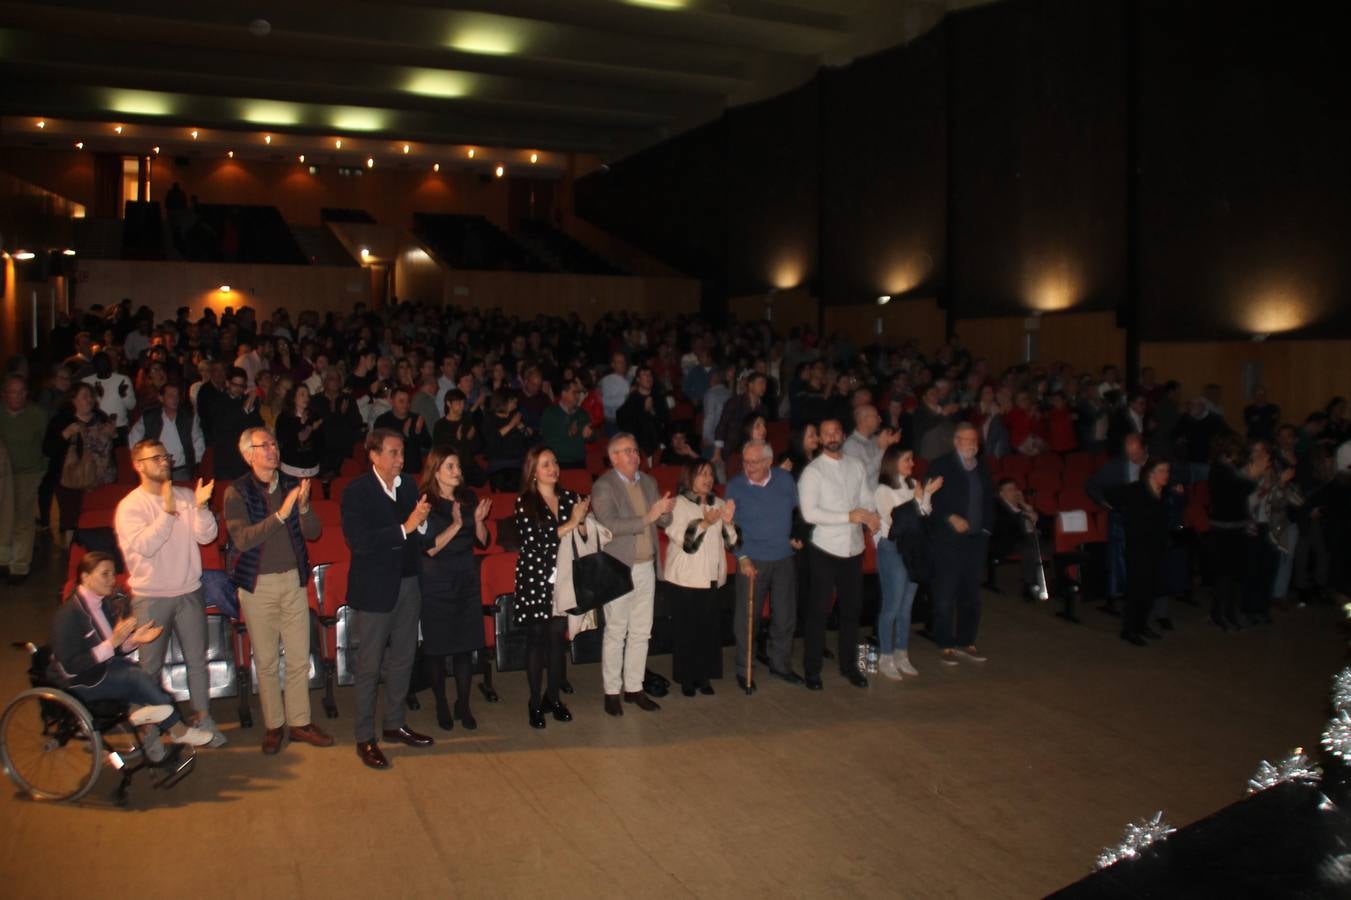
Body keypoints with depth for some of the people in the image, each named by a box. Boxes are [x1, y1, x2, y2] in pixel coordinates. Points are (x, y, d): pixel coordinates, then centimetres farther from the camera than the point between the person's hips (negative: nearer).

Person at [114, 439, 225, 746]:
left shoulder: (186, 496, 1)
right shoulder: (130, 506, -8)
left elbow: (207, 536, -6)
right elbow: (145, 546, -20)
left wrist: (200, 507, -22)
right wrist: (168, 511, -26)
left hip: (189, 592, 3)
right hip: (150, 597, -3)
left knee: (197, 660, 11)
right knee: (150, 666, 8)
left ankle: (202, 718, 23)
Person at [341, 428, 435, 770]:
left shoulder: (408, 486, 6)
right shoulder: (357, 492, -11)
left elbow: (419, 539, 7)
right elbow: (359, 542, -22)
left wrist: (422, 524, -15)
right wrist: (404, 528, -25)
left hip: (408, 584, 6)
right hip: (374, 588, -6)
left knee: (402, 659, 15)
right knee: (369, 666, 3)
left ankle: (395, 723, 30)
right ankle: (365, 738, 12)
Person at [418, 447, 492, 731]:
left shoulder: (469, 499, 4)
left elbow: (483, 542, 7)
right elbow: (428, 548, -16)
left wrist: (479, 520, -11)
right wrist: (456, 525, -24)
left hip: (467, 582, 4)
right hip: (435, 585, -4)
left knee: (466, 646, 7)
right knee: (436, 648, 5)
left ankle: (463, 706, 19)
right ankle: (441, 706, 21)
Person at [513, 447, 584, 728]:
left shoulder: (568, 497, 5)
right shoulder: (525, 501, -6)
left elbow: (584, 537, 7)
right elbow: (534, 541, -17)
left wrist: (581, 520, -13)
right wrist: (570, 523, -16)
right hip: (535, 578, -3)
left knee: (558, 638, 7)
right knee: (536, 639, 3)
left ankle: (553, 697, 21)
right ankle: (535, 703, 13)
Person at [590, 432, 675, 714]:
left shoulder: (648, 483, 10)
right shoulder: (603, 486, -10)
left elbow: (664, 522, 11)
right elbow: (609, 525, -22)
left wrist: (665, 511, -12)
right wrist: (647, 518, -25)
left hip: (646, 567, 6)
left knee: (641, 632, 11)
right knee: (616, 633, 2)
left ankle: (634, 688, 22)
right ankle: (612, 692, 12)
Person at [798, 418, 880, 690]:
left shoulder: (856, 466, 8)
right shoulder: (812, 471, -9)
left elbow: (867, 500, 10)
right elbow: (809, 513, -17)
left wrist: (871, 517, -13)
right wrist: (849, 516, -20)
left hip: (854, 548, 5)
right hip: (826, 549, -5)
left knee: (852, 609, 14)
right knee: (819, 611, 3)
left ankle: (849, 665, 29)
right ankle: (812, 669, 15)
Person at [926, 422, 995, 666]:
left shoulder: (981, 470, 14)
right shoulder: (941, 466, -3)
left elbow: (988, 501, 21)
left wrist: (987, 527, 10)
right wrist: (951, 517, -19)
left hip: (975, 540, 6)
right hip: (947, 541, -5)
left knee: (971, 595, 11)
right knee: (945, 597, -2)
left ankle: (966, 643, 23)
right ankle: (946, 646, 7)